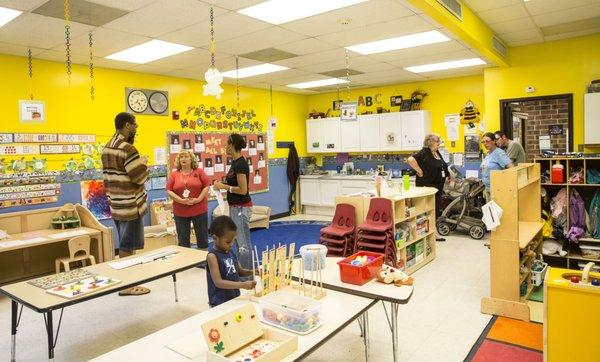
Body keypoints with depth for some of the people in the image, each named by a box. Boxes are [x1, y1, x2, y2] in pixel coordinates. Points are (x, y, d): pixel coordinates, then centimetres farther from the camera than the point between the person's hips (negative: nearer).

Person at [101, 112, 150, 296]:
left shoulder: (107, 148, 11)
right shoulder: (128, 149, -19)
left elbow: (106, 175, 16)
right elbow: (141, 177, -18)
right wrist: (143, 162, -3)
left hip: (116, 204, 9)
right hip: (130, 205, -9)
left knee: (124, 244, 19)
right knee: (127, 246, 0)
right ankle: (126, 285, 10)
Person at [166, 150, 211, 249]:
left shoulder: (199, 171, 1)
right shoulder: (173, 175, 4)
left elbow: (207, 186, -2)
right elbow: (169, 190, -1)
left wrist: (198, 199, -14)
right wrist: (181, 200, -14)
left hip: (199, 210, -1)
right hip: (180, 212, 1)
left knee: (202, 236, 8)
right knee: (182, 238, 10)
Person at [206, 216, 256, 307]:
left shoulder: (230, 251, 2)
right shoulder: (212, 256, -19)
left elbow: (239, 271, 12)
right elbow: (218, 282, -24)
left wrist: (252, 272, -9)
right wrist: (243, 285, -32)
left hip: (235, 298, 7)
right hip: (220, 303, -6)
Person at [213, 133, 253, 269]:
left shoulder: (240, 163, -19)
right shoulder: (235, 162, 11)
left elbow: (243, 190, -22)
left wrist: (224, 186, -14)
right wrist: (222, 185, 7)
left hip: (240, 208, -10)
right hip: (235, 207, 10)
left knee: (243, 243, -2)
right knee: (239, 241, 17)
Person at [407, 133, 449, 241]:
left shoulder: (437, 153, 13)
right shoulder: (424, 153, -15)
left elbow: (443, 167, 26)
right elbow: (411, 159, -30)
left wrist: (448, 175, 17)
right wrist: (420, 172, -24)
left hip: (438, 187, 9)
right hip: (427, 187, -9)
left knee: (436, 211, 13)